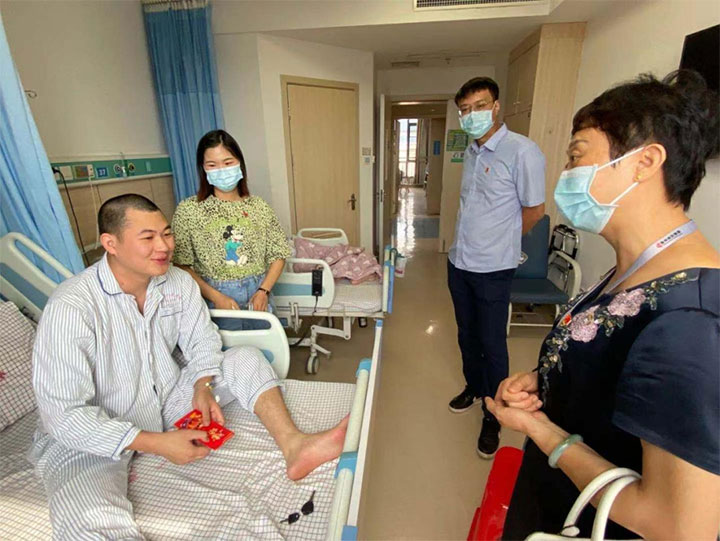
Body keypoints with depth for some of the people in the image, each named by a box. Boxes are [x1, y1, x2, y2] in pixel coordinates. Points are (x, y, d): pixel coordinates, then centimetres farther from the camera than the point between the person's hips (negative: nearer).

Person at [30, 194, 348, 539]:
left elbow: (202, 342, 3)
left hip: (168, 397, 6)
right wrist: (158, 444, -27)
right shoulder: (70, 309, -26)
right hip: (93, 433, -5)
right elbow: (65, 416, -25)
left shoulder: (179, 282, -8)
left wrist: (203, 386, -17)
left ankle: (293, 447, -18)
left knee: (246, 359, -10)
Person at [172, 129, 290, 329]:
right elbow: (181, 265, -7)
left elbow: (278, 254, 3)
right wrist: (216, 296, -16)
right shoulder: (188, 210, -4)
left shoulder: (258, 206, 1)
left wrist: (264, 290, -9)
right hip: (215, 300, -2)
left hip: (258, 297, 3)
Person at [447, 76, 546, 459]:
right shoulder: (472, 152, 10)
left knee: (492, 345, 6)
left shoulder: (521, 151, -14)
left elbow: (534, 209, -8)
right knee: (467, 335, 20)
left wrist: (500, 242, 4)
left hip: (492, 269, -7)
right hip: (458, 262, 7)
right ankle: (474, 388, 43)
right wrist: (473, 240, 13)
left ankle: (493, 418, 26)